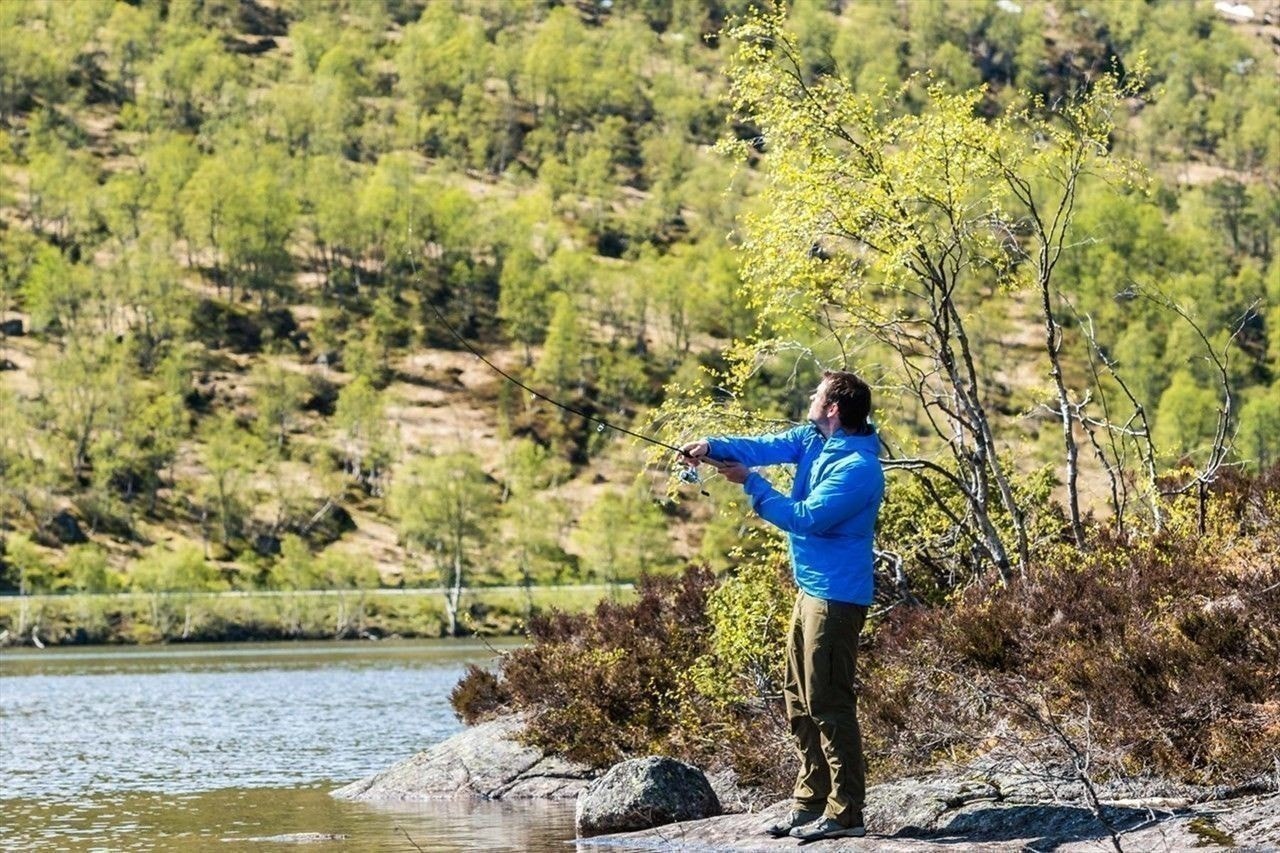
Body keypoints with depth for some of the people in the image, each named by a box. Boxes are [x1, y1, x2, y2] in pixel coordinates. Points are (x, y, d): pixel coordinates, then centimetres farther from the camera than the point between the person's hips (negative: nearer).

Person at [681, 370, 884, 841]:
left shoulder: (858, 468, -22)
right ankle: (811, 802, 23)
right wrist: (714, 446, -17)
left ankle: (845, 813, -4)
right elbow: (764, 446, 1)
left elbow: (806, 518, -23)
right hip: (812, 590, 10)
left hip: (836, 598, -10)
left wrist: (750, 482, -17)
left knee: (828, 704, -8)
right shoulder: (814, 440, 7)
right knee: (799, 701, 15)